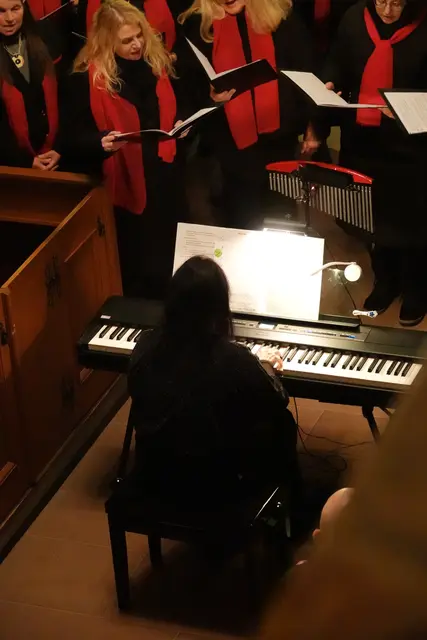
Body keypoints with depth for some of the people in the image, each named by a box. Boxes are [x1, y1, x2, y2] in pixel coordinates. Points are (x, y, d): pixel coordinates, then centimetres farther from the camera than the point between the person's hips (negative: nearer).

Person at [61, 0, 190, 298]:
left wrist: (181, 123, -5)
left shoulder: (158, 61, 3)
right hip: (126, 180, -5)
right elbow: (75, 135, -10)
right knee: (138, 263, 6)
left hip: (166, 174, 5)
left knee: (175, 253, 17)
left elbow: (180, 105, 17)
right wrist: (102, 141, -30)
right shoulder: (87, 78, -12)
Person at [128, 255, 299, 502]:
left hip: (153, 471, 5)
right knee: (282, 422, 19)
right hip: (217, 481, -5)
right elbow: (278, 404, -6)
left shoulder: (147, 345, -13)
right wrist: (264, 367, 14)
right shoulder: (234, 359, -25)